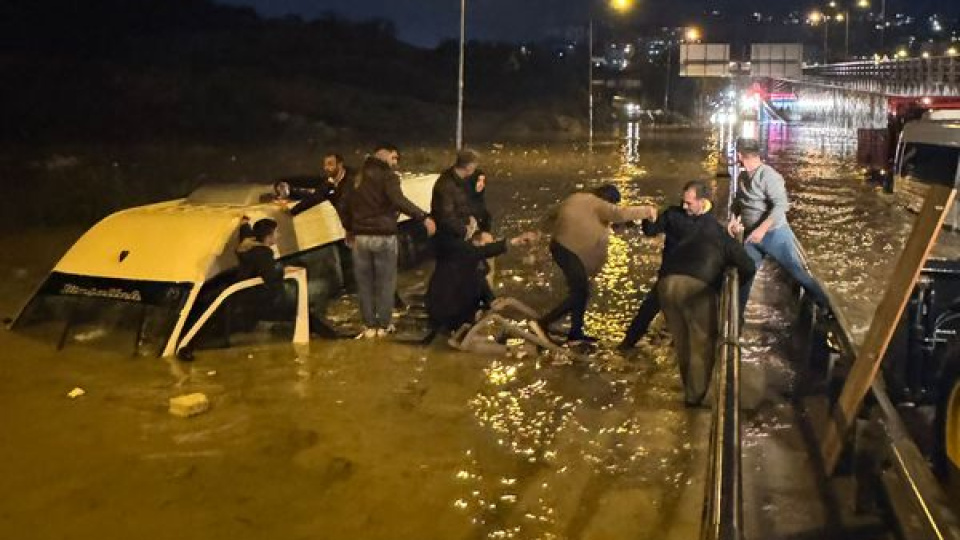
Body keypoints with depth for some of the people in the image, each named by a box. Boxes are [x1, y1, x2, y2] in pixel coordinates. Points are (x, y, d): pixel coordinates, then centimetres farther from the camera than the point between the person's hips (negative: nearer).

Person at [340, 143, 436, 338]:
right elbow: (399, 200, -26)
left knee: (364, 283, 10)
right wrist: (424, 217, -29)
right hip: (384, 237, -5)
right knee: (385, 282, 5)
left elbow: (347, 206, 21)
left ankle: (369, 326, 11)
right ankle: (384, 325, 9)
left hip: (360, 236, 5)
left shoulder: (358, 177, 13)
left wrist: (349, 230, 36)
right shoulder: (388, 175, -8)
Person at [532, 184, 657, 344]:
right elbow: (619, 214, -22)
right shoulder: (597, 205, -10)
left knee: (580, 291, 14)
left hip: (562, 246, 10)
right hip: (569, 251, -10)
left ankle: (575, 333, 17)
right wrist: (646, 211, -17)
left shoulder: (579, 198, 15)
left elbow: (557, 214, 21)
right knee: (579, 294, -9)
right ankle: (543, 324, -11)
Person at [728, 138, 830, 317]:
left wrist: (762, 229, -30)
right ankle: (736, 317, 22)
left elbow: (781, 205, -24)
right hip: (751, 237, 7)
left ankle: (828, 308, 7)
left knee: (798, 272, -4)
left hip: (774, 234, -7)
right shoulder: (742, 177, 5)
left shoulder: (768, 175, -18)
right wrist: (734, 219, 1)